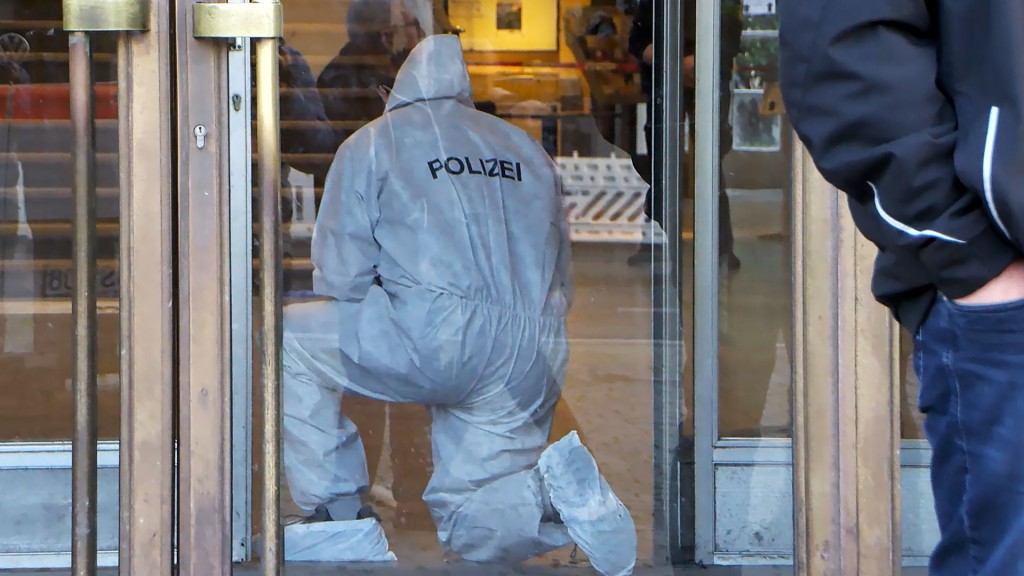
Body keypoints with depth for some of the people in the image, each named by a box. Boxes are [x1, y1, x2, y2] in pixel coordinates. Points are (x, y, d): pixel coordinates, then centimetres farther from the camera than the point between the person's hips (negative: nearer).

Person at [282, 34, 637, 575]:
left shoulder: (371, 144, 11)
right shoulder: (528, 149, 26)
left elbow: (339, 278, 5)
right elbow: (562, 279, 26)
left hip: (439, 341, -6)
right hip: (532, 363, 6)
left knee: (294, 334, 16)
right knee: (464, 527, 17)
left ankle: (333, 508, 9)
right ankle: (551, 490, -13)